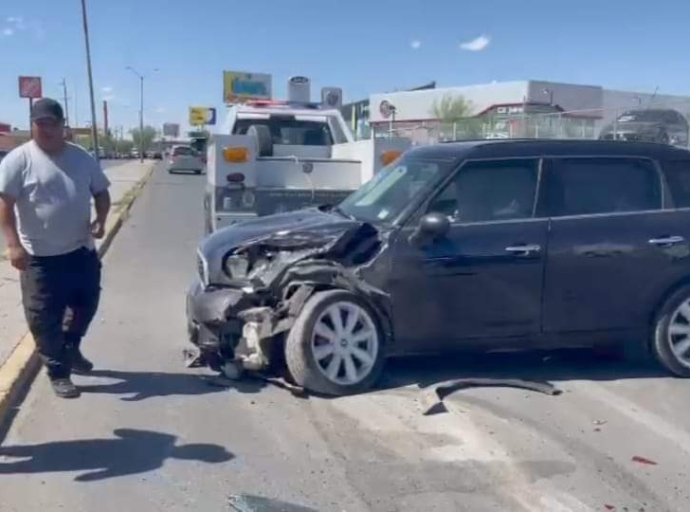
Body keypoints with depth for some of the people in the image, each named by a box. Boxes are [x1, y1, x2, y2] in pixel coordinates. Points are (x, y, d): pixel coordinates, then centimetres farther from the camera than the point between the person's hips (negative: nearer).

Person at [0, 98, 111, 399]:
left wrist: (101, 219, -6)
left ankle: (71, 348, 42)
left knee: (86, 304, 17)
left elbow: (101, 191, 14)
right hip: (41, 256, -5)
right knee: (45, 318, 3)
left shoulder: (81, 157, 7)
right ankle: (58, 372, 17)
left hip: (82, 250, 5)